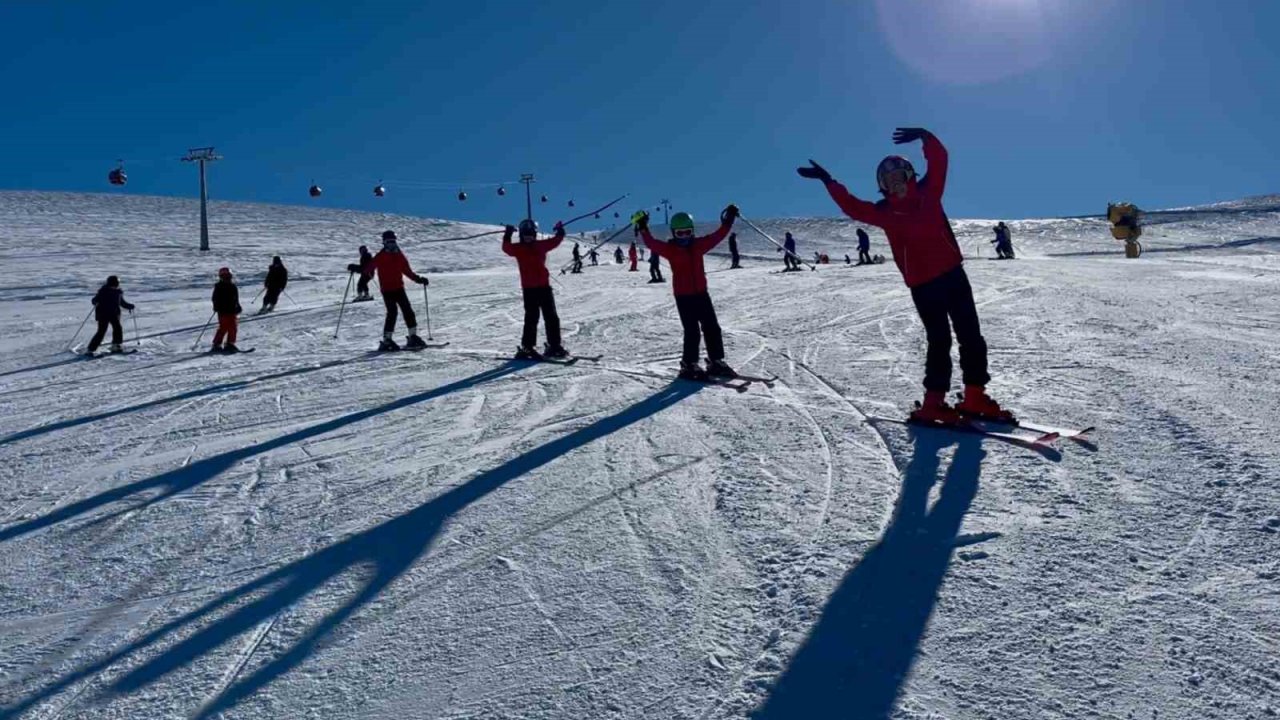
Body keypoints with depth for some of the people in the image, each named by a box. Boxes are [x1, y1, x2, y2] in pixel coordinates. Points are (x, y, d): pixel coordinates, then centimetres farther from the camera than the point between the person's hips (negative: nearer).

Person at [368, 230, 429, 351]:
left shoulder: (400, 256, 11)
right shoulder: (380, 257, -2)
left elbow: (407, 271, 17)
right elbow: (370, 267, -8)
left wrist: (418, 279, 7)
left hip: (399, 288, 5)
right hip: (387, 290, -5)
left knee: (408, 311, -1)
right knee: (392, 313, -13)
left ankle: (413, 337, 6)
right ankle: (386, 340, -6)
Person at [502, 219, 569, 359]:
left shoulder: (541, 245, 11)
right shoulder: (518, 248, 2)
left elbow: (555, 241, 17)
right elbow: (506, 248, -10)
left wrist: (560, 232, 7)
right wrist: (508, 236, -18)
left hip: (544, 286, 4)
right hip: (529, 288, -4)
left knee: (551, 317, 6)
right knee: (531, 318, -5)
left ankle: (554, 346, 14)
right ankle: (527, 347, 2)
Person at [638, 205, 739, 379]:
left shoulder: (698, 245, 6)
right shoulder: (669, 249, -4)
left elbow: (717, 236, 11)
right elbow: (651, 243, -15)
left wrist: (729, 220, 8)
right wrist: (643, 229, -27)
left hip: (701, 293, 5)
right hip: (683, 296, -5)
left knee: (712, 328, 8)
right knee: (692, 331, -6)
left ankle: (716, 362, 19)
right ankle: (689, 365, 6)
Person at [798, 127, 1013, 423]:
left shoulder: (928, 193, 7)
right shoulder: (884, 212, 5)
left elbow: (939, 159, -1)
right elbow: (852, 207, 1)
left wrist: (924, 137, -16)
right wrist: (828, 181, -3)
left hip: (952, 273, 2)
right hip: (921, 284, -2)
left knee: (970, 335, 4)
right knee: (939, 340, -2)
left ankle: (975, 396, 14)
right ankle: (934, 402, 6)